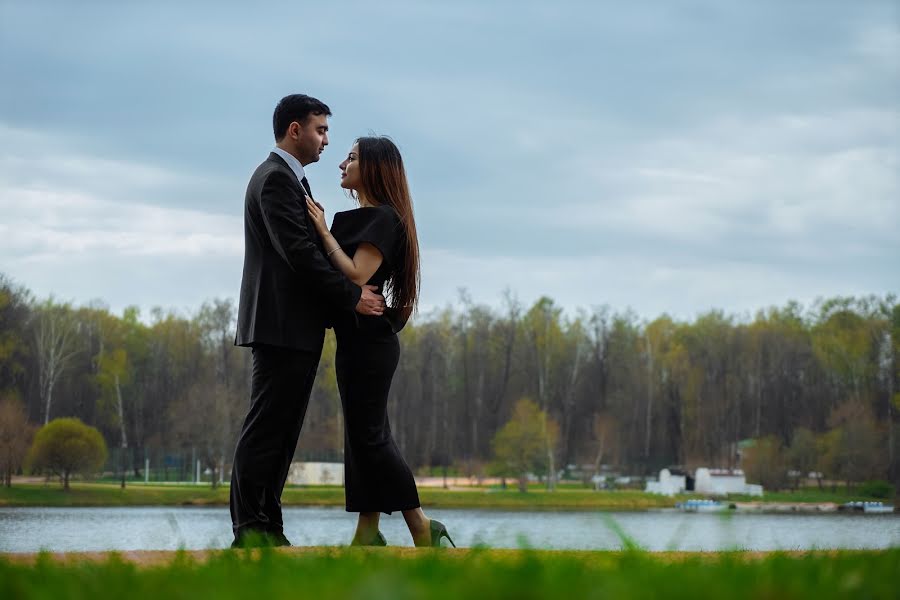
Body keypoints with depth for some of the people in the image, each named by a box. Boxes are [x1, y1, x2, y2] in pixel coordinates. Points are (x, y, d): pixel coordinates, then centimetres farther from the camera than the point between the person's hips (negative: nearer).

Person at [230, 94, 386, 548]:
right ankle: (248, 530, -7)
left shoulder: (288, 179, 22)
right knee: (265, 429, -8)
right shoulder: (276, 178, -11)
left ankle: (268, 530, 9)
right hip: (281, 325, -10)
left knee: (280, 433, 8)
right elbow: (299, 253, -19)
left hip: (297, 328, 10)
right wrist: (352, 296, -15)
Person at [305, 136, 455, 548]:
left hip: (367, 340, -10)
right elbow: (340, 274, 11)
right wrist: (320, 227, 4)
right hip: (358, 339, 10)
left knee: (368, 435, -7)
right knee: (363, 436, 9)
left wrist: (324, 231, -15)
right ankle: (368, 536, 11)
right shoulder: (359, 218, 16)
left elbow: (357, 276, -21)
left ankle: (422, 529, -4)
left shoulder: (383, 218, -12)